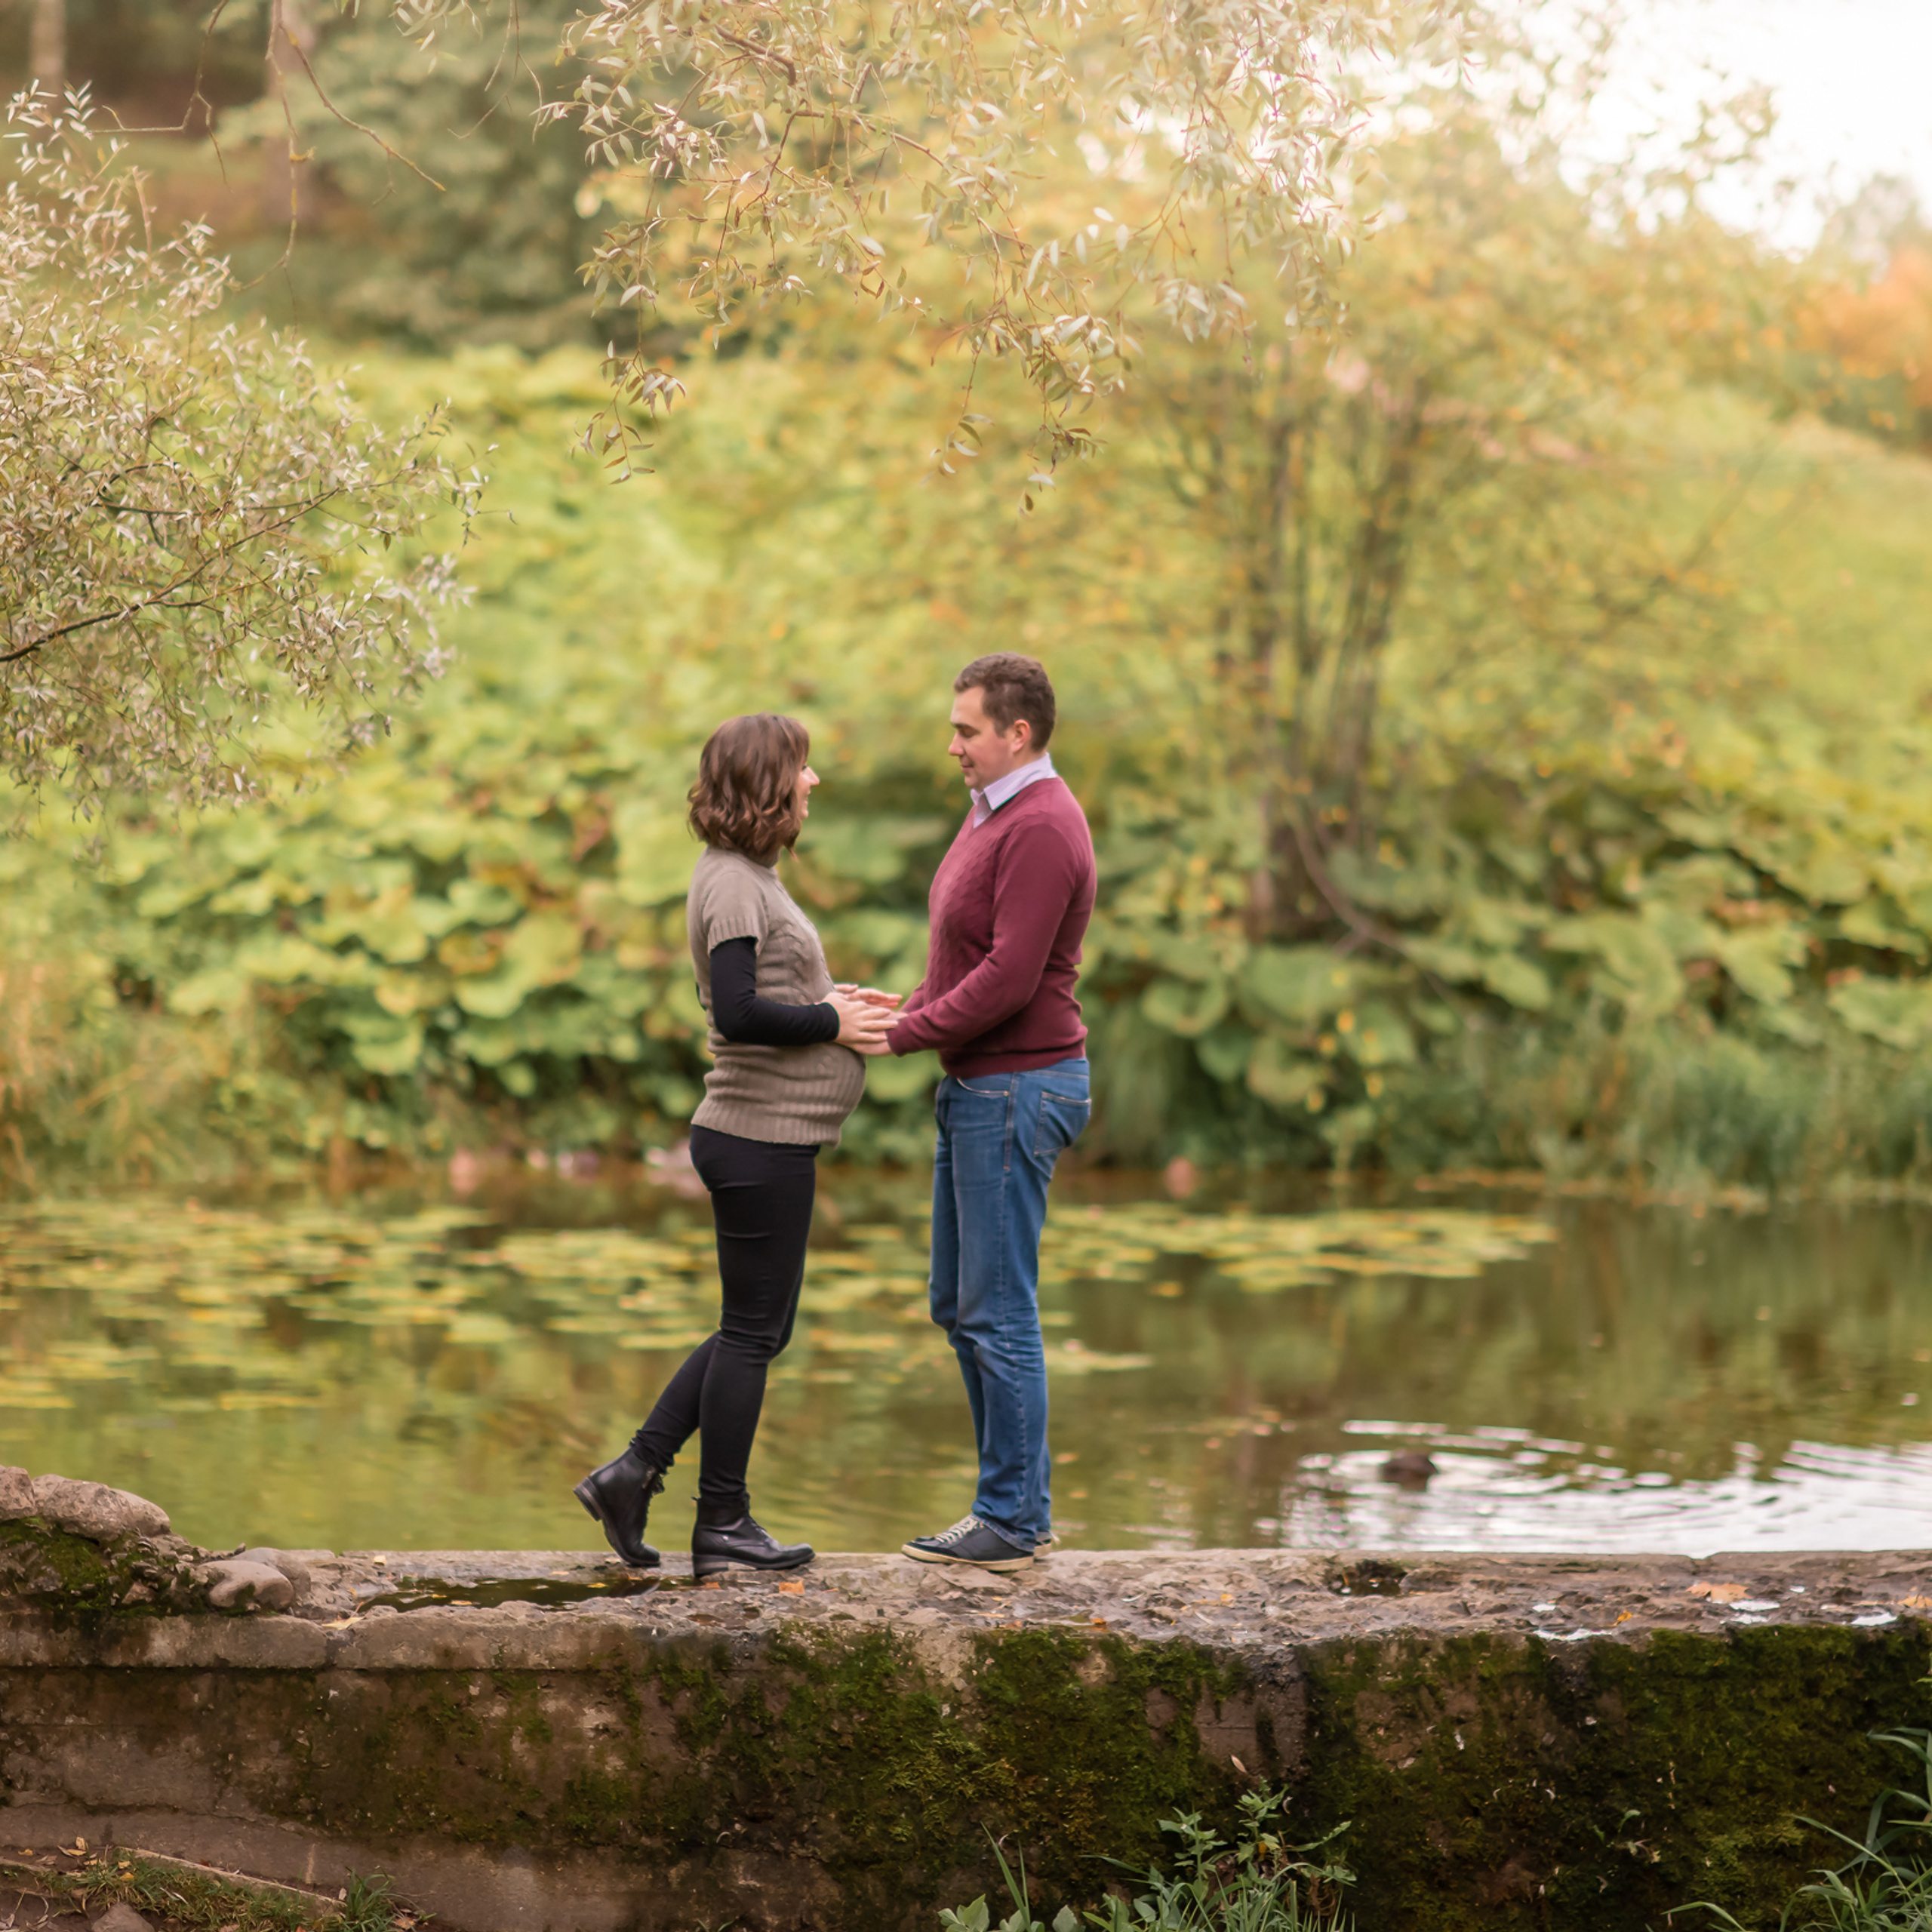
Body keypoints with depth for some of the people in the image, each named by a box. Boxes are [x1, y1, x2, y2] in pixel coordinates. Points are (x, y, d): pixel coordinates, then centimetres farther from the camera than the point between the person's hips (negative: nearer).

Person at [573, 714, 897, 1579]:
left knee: (757, 1329, 16)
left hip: (761, 1137, 10)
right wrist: (833, 1023, -15)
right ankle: (722, 1525, 8)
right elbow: (739, 1012, -25)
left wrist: (834, 997, 8)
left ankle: (634, 1472, 16)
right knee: (753, 1331, -1)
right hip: (761, 1140, -10)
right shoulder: (732, 883, -16)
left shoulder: (747, 877, 16)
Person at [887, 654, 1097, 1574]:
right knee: (958, 1302, 14)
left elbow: (1008, 979, -24)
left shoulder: (1042, 829, -18)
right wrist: (902, 1011, 5)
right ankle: (1022, 1498, 20)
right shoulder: (992, 813, 15)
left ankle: (1012, 1520, 1)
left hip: (1017, 1089, -11)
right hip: (975, 1086, 11)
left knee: (997, 1311, -6)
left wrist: (902, 1034, -17)